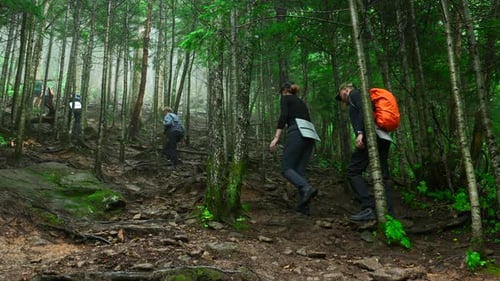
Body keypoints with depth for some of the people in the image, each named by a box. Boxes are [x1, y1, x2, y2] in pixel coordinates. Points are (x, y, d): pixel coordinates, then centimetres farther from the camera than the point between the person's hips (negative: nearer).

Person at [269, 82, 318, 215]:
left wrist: (276, 137, -12)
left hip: (296, 133, -7)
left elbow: (284, 116, -8)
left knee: (286, 168, -2)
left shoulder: (286, 98, 9)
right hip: (309, 135, 7)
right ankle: (304, 206, 0)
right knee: (300, 170, 8)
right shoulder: (301, 102, 30)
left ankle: (307, 188, -27)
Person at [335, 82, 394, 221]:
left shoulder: (355, 93, 9)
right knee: (382, 175, 5)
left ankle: (368, 208, -18)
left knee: (353, 171, -8)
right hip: (384, 138, 9)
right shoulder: (357, 99, 34)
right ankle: (389, 213, -1)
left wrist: (360, 133, -21)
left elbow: (364, 110, -11)